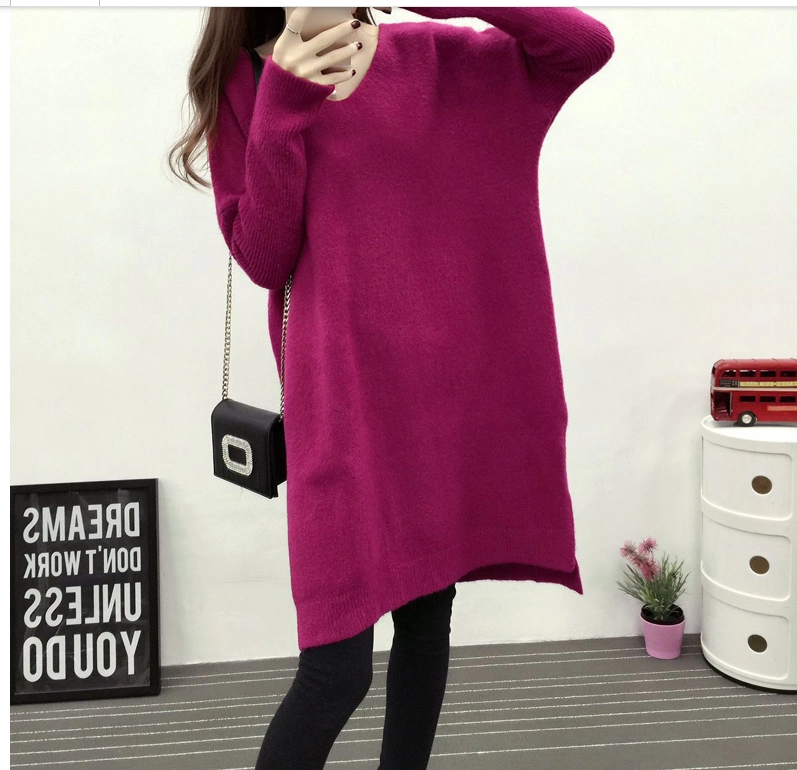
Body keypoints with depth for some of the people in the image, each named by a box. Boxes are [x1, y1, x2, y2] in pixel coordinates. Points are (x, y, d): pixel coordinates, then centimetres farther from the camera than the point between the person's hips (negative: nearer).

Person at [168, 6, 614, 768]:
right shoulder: (250, 84, 3)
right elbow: (263, 259, -5)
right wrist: (281, 109, -14)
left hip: (454, 392, 3)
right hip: (344, 398, -2)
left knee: (427, 615, 13)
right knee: (336, 666, -7)